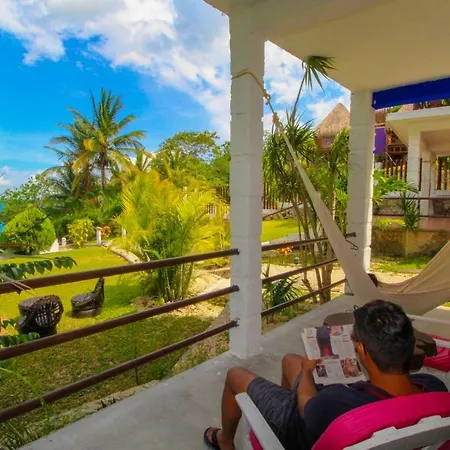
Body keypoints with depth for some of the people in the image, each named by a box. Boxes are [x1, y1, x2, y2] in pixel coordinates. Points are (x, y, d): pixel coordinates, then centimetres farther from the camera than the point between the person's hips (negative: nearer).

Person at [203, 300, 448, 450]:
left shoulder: (334, 404, -45)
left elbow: (306, 408, -20)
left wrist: (307, 369, -2)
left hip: (302, 423, -5)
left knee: (235, 375, 16)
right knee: (289, 359, 27)